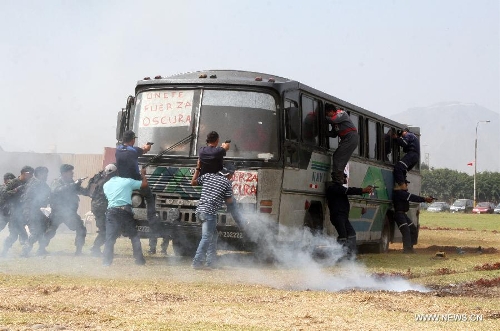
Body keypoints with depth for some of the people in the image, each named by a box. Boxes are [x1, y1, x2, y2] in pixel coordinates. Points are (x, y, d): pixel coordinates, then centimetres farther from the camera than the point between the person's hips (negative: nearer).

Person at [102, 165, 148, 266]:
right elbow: (144, 184, 8)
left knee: (110, 238, 0)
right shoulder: (127, 181, 5)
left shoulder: (106, 185, 14)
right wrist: (143, 174, 28)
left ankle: (106, 261, -10)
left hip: (111, 211, 1)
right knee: (134, 236, 11)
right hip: (125, 211, -1)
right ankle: (139, 260, 10)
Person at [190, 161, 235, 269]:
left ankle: (210, 261, 18)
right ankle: (197, 262, -15)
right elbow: (229, 202, 5)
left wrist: (197, 168, 32)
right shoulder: (227, 183, 2)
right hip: (209, 212, -7)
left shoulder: (208, 176, 15)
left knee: (213, 235, 18)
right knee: (206, 237, -8)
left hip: (199, 210, 7)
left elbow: (193, 182, 27)